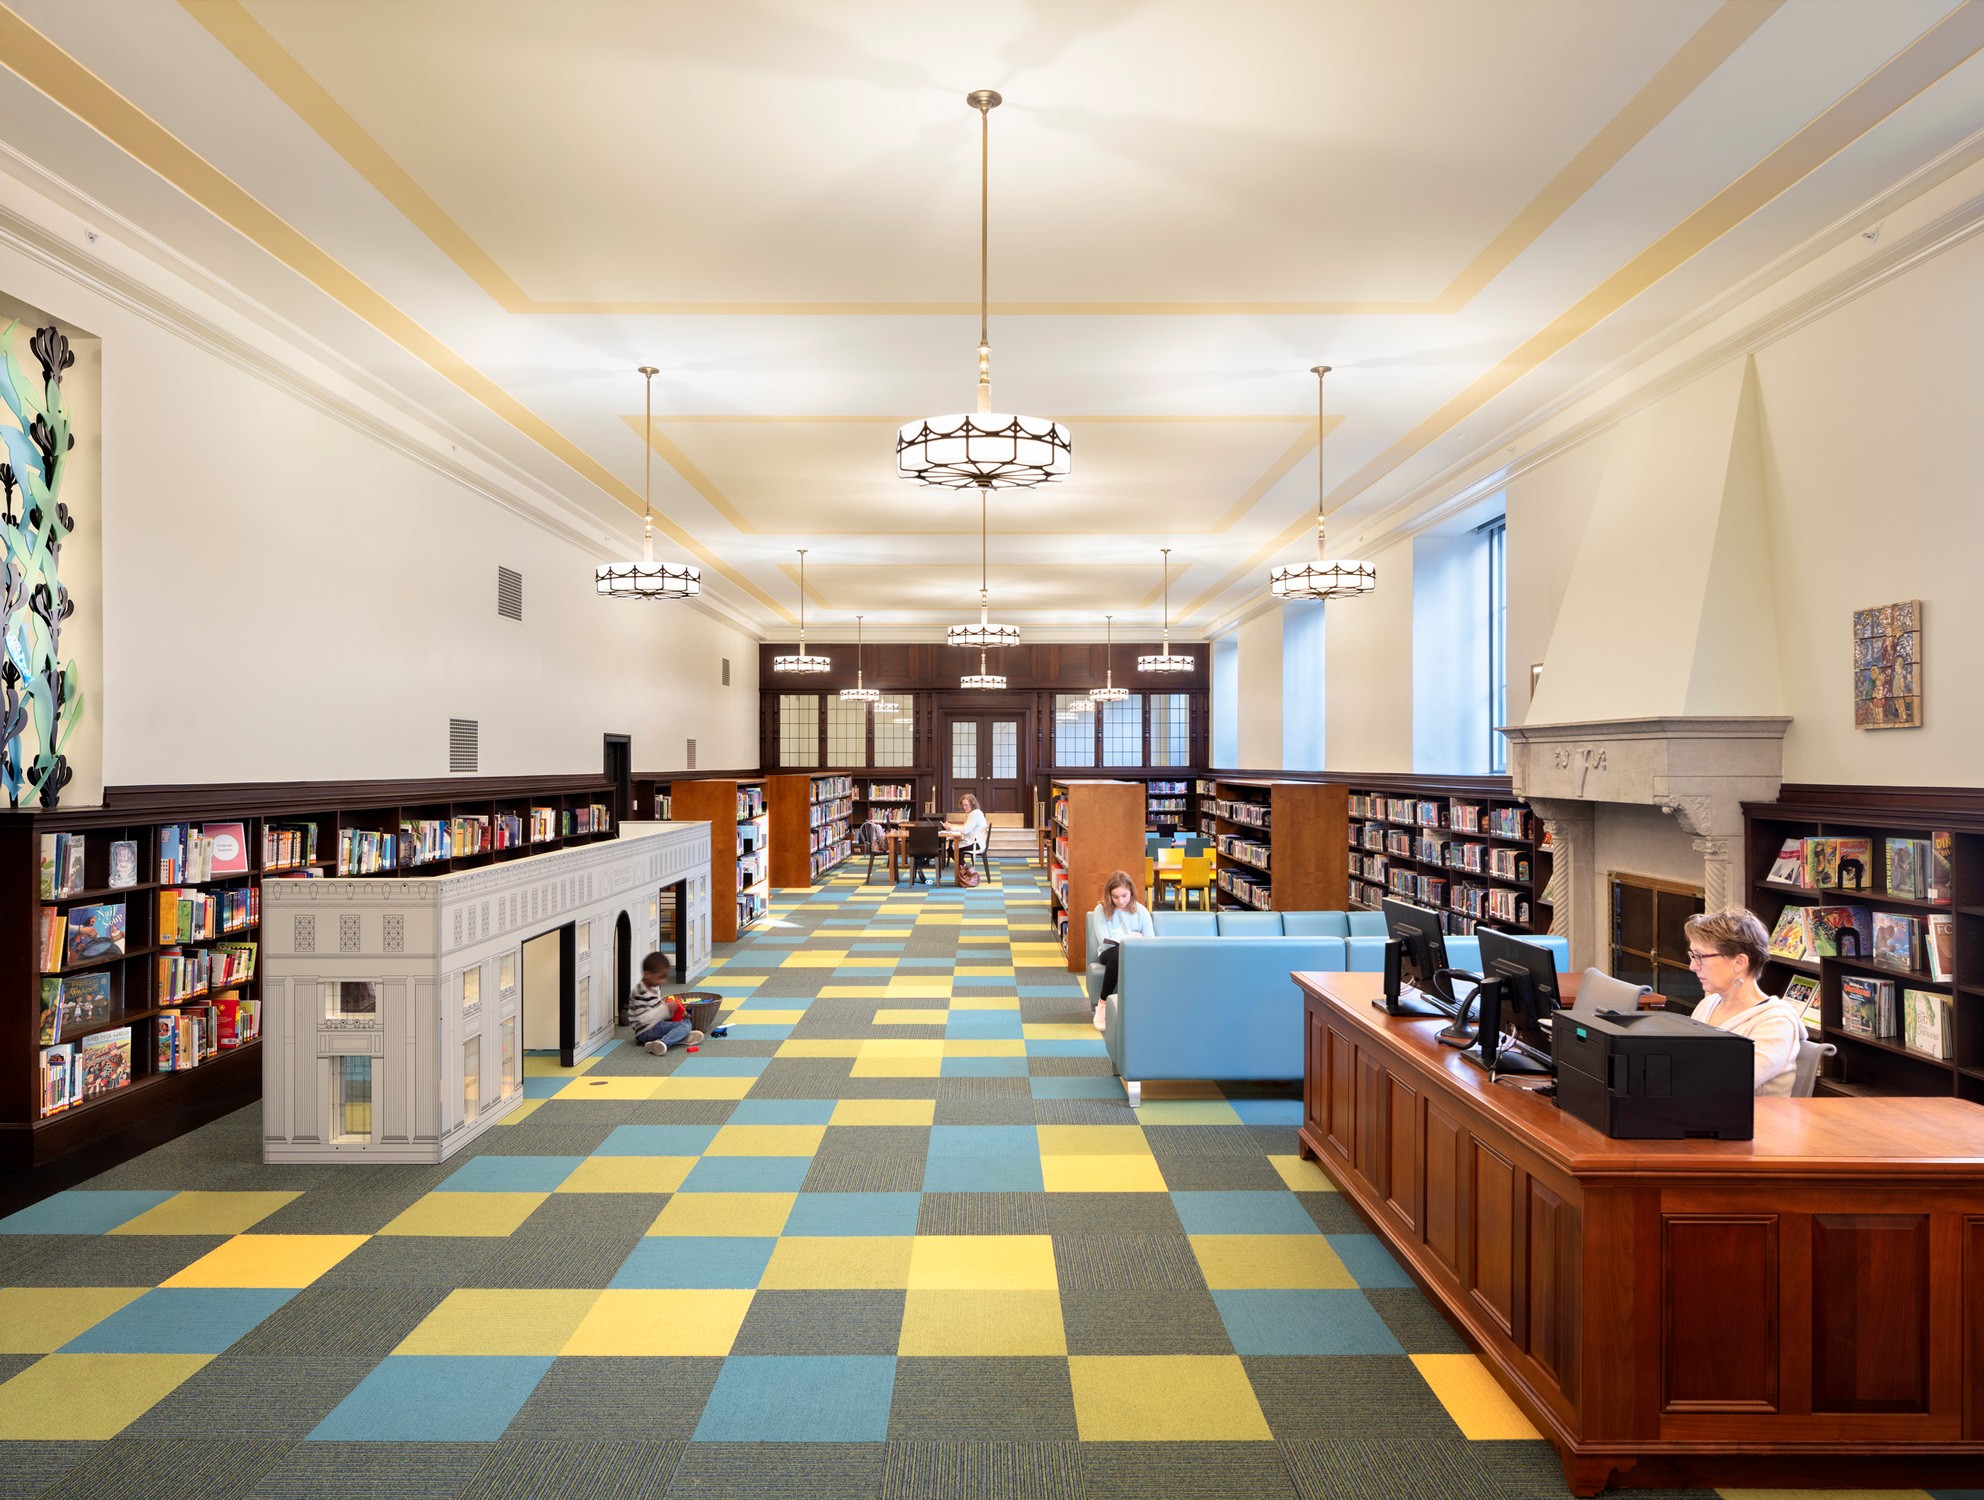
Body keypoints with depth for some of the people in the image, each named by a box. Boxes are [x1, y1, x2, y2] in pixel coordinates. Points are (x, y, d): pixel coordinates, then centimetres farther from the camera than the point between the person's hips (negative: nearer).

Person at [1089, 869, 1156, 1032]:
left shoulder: (1141, 911, 4)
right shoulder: (1101, 910, 0)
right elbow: (1105, 940, -9)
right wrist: (1132, 937, -4)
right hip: (1110, 954, -1)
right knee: (1121, 951, -38)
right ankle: (1103, 1004, -27)